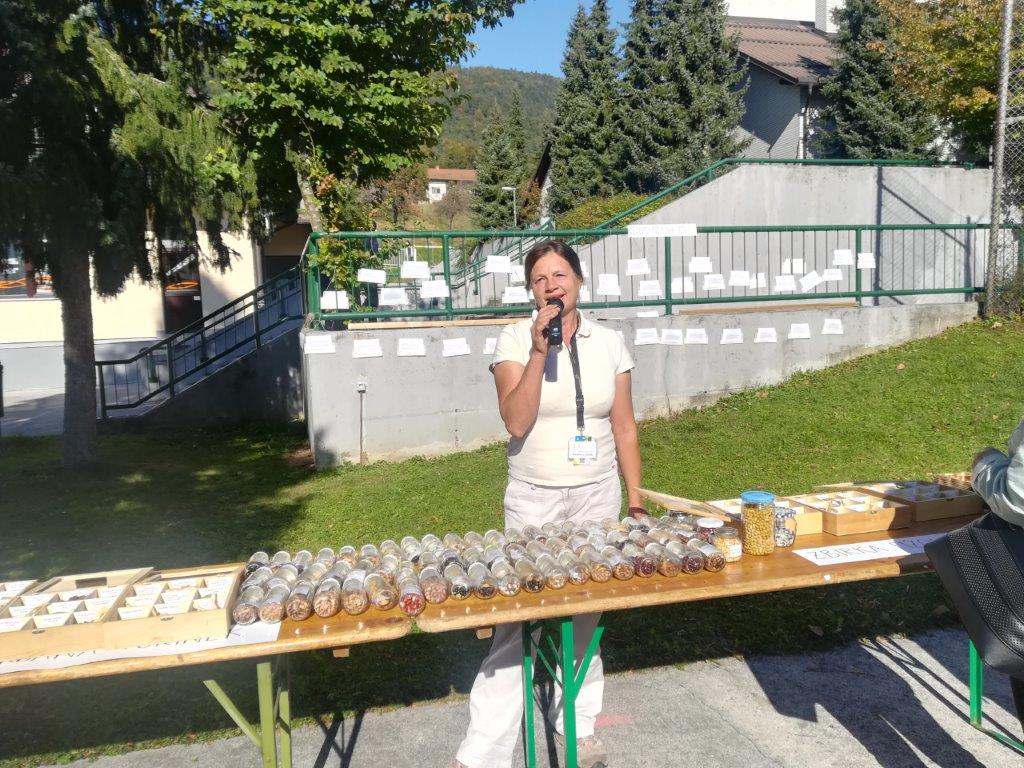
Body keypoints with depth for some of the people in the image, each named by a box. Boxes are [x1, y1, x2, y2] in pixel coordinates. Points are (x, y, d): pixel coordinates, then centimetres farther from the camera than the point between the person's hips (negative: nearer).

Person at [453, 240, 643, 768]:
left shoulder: (609, 343, 3)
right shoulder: (515, 339, -5)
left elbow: (624, 427, 7)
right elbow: (516, 421, -17)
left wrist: (635, 500, 6)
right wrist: (539, 352, -22)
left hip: (597, 496, 3)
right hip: (533, 499, -2)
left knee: (585, 615, 9)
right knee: (516, 619, -1)